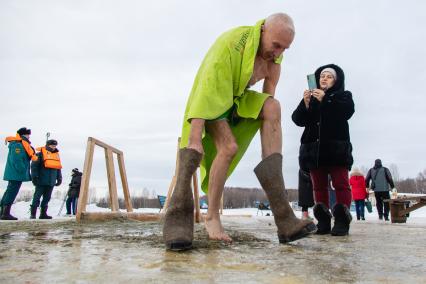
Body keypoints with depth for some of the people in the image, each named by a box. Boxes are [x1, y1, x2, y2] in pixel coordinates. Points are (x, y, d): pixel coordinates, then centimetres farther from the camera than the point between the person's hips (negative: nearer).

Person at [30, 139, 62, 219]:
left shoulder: (56, 155, 17)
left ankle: (43, 213, 15)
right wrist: (34, 177, -12)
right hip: (41, 181, -6)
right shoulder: (40, 154, -3)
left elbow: (58, 167, 22)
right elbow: (34, 166, -6)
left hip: (51, 182, 6)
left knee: (47, 198, 9)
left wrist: (59, 178, 17)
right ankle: (33, 213, 1)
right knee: (37, 197, -3)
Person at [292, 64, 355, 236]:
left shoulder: (343, 95, 15)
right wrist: (305, 103, -10)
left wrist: (325, 100, -16)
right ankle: (323, 222, 2)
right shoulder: (311, 98, 22)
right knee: (319, 186, 1)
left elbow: (348, 111, -7)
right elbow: (298, 120, 8)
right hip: (314, 148, 3)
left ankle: (342, 221, -9)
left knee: (341, 183, -9)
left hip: (336, 147, -3)